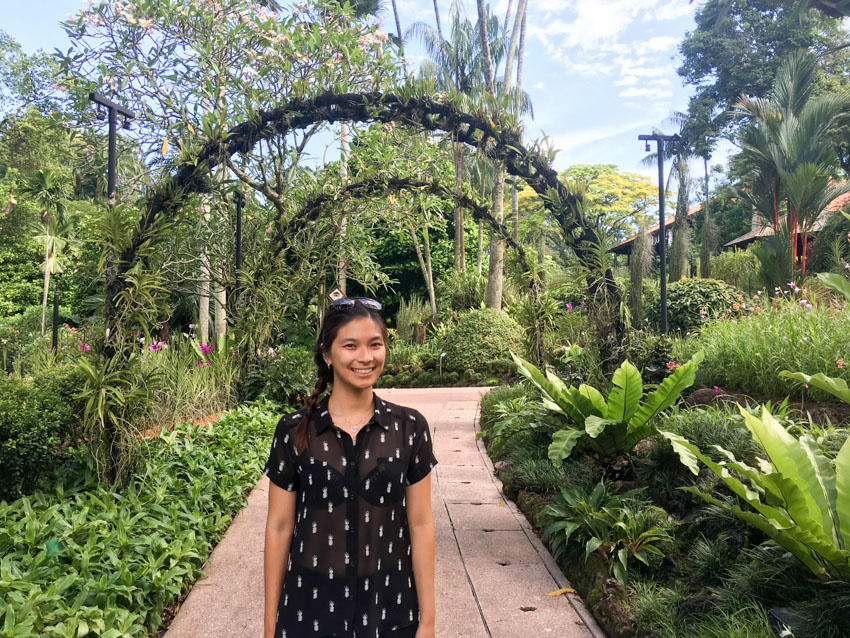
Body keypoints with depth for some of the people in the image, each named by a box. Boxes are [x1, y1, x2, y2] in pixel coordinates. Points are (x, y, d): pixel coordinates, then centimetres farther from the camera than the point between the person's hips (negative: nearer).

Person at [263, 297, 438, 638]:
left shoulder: (409, 427, -6)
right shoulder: (294, 431, -8)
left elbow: (420, 523, -3)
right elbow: (279, 527, -2)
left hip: (390, 607, 1)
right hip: (311, 608, 0)